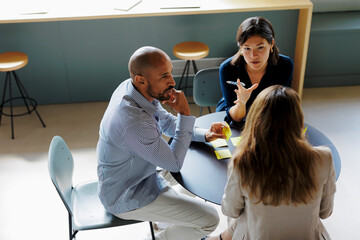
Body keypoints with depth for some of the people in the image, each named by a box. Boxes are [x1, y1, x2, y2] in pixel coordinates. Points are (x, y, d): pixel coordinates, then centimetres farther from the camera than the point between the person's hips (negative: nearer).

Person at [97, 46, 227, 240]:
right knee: (209, 219, -9)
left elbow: (166, 122, 7)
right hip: (126, 198, -9)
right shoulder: (134, 122, -38)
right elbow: (175, 163, -24)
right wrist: (185, 114, -24)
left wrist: (204, 134, -5)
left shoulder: (131, 88, -10)